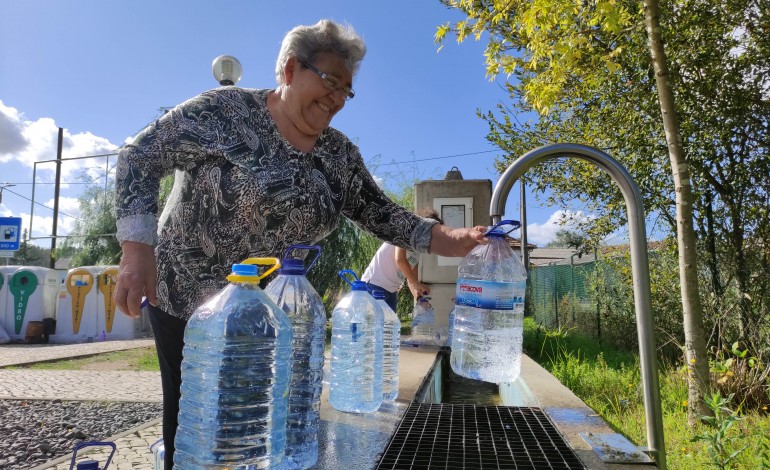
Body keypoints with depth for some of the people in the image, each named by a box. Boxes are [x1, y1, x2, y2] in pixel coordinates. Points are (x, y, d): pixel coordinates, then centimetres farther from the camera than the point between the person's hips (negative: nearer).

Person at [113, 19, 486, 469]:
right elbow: (141, 157, -11)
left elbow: (381, 213, 0)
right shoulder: (225, 110, -14)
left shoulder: (341, 154, 1)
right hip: (188, 299, -4)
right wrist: (138, 251, -20)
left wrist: (447, 239, -15)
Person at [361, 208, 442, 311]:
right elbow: (399, 259, -21)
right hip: (374, 285, -9)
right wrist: (417, 284, -15)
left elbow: (410, 279, 13)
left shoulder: (418, 251, 14)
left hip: (391, 291, 9)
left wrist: (418, 297, -6)